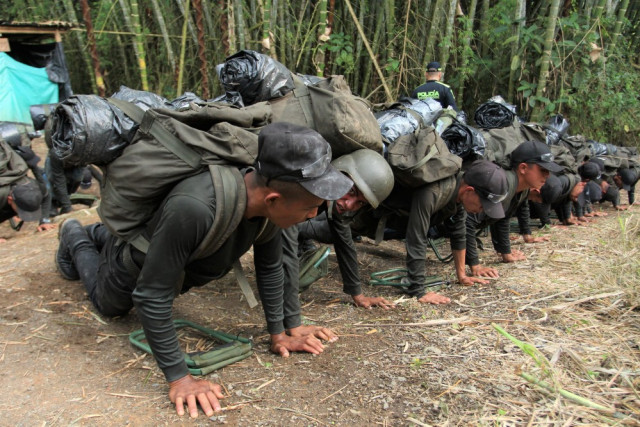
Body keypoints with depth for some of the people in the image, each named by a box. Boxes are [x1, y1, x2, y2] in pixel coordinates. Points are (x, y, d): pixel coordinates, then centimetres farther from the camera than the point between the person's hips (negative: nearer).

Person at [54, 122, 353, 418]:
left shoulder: (270, 198, -30)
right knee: (109, 306, 29)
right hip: (133, 266, -5)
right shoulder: (192, 208, -51)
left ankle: (99, 234, 54)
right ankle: (75, 239, 48)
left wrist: (278, 333, -8)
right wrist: (178, 378, -36)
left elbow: (270, 267, -12)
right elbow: (151, 296, -41)